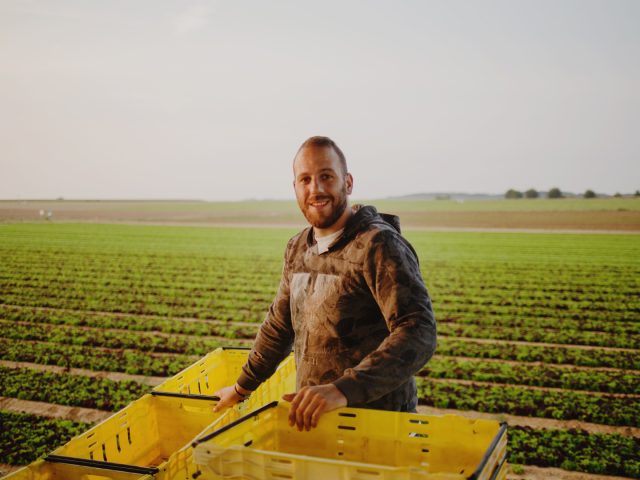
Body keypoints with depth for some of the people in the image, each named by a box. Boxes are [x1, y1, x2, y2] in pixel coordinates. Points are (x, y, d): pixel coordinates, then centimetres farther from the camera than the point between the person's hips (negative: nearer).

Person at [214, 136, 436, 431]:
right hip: (313, 417, 7)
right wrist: (242, 388, 22)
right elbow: (279, 325, 19)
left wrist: (344, 390, -37)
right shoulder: (297, 249, 7)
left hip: (376, 420, -7)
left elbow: (419, 333, -28)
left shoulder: (380, 245, -18)